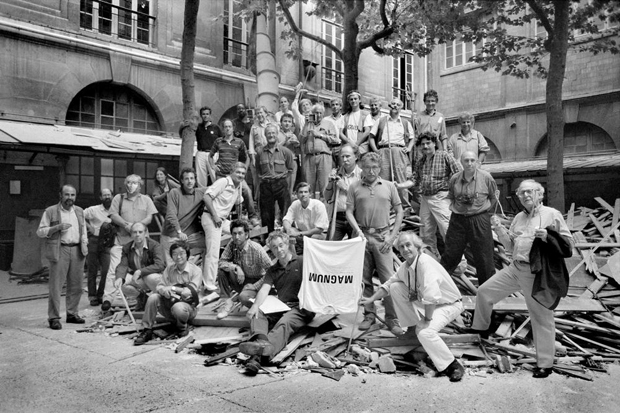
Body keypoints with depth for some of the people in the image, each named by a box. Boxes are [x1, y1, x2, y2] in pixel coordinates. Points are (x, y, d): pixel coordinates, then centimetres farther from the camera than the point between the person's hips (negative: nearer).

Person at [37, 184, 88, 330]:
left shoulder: (79, 211, 15)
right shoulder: (50, 211, 1)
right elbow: (40, 231, 0)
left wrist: (84, 243, 5)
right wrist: (57, 227, -14)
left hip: (77, 250, 5)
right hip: (59, 251, -4)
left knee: (76, 285, 7)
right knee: (56, 285, -5)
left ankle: (72, 313, 18)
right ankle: (54, 317, 0)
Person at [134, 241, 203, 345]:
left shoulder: (195, 270, -9)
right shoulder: (169, 269, 7)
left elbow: (189, 292, -19)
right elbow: (159, 287, 0)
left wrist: (172, 288, -15)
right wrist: (164, 290, -24)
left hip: (188, 305, -5)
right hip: (170, 303, 5)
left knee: (178, 307, -39)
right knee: (153, 297, -21)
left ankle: (183, 328, -5)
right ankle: (147, 331, -8)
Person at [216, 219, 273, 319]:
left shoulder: (256, 249, -22)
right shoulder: (232, 245, -8)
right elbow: (221, 262, -10)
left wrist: (254, 286, -23)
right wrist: (236, 267, -27)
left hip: (255, 281, -5)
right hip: (240, 280, 5)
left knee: (243, 297, -34)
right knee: (221, 270, -18)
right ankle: (228, 302, -8)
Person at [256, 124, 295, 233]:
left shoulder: (285, 151, 3)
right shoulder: (260, 152, 8)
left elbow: (290, 169, 10)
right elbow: (257, 169, 20)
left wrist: (282, 177, 0)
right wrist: (261, 176, 6)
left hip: (281, 184, -2)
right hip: (266, 186, 2)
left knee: (286, 212, -4)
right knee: (266, 214, 6)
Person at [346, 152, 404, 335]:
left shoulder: (389, 186, 6)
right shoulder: (354, 187, 6)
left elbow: (399, 212, 8)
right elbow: (349, 212, 3)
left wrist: (392, 236, -1)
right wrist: (358, 230, -12)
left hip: (382, 237, -1)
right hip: (362, 236, 1)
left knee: (388, 279, -3)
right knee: (364, 279, 8)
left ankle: (392, 318, 6)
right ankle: (369, 314, 20)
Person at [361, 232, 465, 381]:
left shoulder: (425, 262, -28)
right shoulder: (405, 266, -1)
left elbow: (432, 296, -37)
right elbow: (388, 284, 14)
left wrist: (427, 319, -26)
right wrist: (371, 299, 7)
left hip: (449, 305, -8)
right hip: (425, 302, 8)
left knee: (425, 332, -33)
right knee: (395, 287, -2)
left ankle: (452, 366, -13)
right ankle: (414, 326, 10)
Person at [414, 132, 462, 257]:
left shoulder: (444, 156, -3)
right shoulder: (420, 162, 15)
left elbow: (459, 173, -6)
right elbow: (416, 180, 20)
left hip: (440, 197, -6)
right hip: (424, 199, 6)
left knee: (447, 230, -12)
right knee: (426, 233, 10)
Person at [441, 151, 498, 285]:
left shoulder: (486, 177, -5)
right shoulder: (454, 179, 2)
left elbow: (494, 198, 7)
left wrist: (486, 213, 6)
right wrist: (454, 208, 6)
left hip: (480, 220, -2)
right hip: (457, 220, 2)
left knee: (483, 257, 4)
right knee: (450, 254, 7)